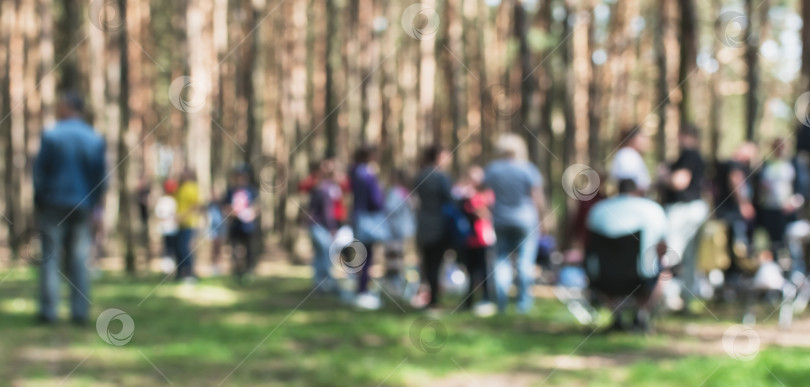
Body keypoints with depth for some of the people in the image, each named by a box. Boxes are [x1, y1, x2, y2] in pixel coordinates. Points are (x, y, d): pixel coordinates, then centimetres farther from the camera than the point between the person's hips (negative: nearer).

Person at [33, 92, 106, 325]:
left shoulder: (51, 136, -7)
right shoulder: (95, 140, 3)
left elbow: (40, 172, -6)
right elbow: (100, 176, 3)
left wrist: (37, 202, 4)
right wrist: (94, 204, 10)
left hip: (54, 203, -3)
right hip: (82, 207, 3)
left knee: (50, 258, 1)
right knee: (79, 260, 5)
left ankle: (48, 311, -2)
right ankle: (80, 312, 2)